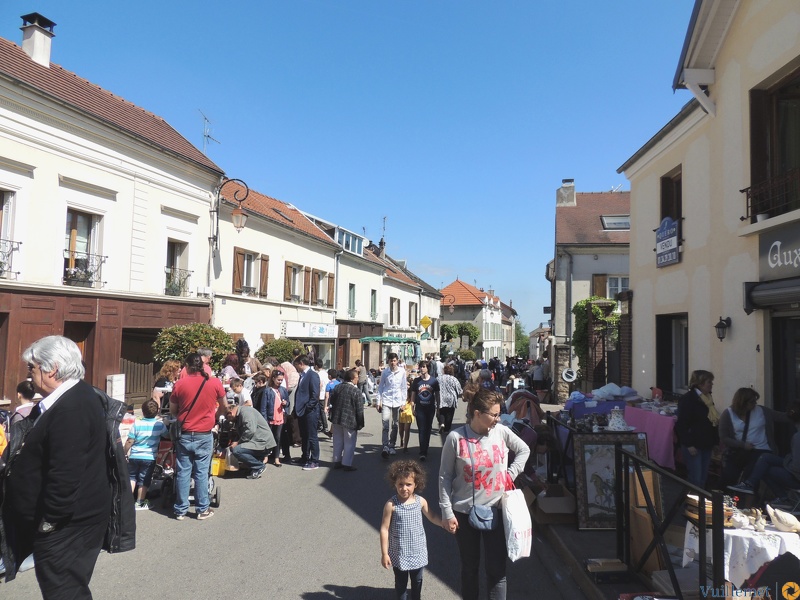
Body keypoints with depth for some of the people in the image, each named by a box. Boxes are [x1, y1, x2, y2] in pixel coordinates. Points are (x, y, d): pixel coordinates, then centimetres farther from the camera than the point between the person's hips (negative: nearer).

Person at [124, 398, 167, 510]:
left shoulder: (137, 423, -11)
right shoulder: (160, 424, -8)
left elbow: (129, 441, -7)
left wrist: (125, 453, 7)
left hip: (134, 456, 0)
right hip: (149, 457, 0)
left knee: (131, 477, 17)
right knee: (144, 480, 9)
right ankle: (140, 503, 16)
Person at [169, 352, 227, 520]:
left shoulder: (180, 384, -6)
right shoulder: (215, 383, -5)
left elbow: (172, 410, 4)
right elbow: (224, 407, 7)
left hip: (184, 435, 0)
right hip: (204, 435, 0)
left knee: (183, 473, 8)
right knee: (201, 473, 7)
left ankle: (181, 510, 16)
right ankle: (202, 509, 14)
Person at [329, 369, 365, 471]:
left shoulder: (337, 387, 3)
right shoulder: (356, 391, -15)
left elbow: (332, 402, 11)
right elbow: (359, 409, -13)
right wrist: (360, 423, -5)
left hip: (336, 419, 6)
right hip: (350, 421, -6)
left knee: (338, 441, 17)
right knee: (349, 443, 6)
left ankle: (337, 461, 24)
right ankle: (347, 463, 8)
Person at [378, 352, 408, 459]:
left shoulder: (402, 371, 0)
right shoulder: (385, 372, -1)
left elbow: (404, 387, 5)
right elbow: (380, 387, 5)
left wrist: (403, 402, 4)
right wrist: (378, 401, 1)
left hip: (397, 401, 2)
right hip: (386, 400, -2)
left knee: (395, 425, 11)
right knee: (385, 425, -12)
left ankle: (391, 446, 23)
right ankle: (385, 447, -15)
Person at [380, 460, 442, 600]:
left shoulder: (421, 501, -9)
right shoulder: (391, 504, -19)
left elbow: (432, 517, 8)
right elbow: (384, 529, -13)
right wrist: (384, 553, -11)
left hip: (418, 551, 3)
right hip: (399, 553, -3)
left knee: (417, 581, 21)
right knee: (401, 582, 14)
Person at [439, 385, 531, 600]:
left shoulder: (501, 432, -7)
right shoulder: (456, 438, -13)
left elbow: (524, 450, 12)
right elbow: (445, 477, -6)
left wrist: (511, 474, 1)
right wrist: (447, 513, -7)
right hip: (464, 512, -1)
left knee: (497, 570, 5)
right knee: (469, 568, 15)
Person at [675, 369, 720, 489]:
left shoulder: (707, 398, 11)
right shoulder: (687, 399, -14)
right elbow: (682, 424, -17)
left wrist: (716, 440, 15)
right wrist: (688, 444, -19)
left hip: (706, 444, 8)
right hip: (693, 445, -8)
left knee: (703, 478, 11)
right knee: (695, 479, -7)